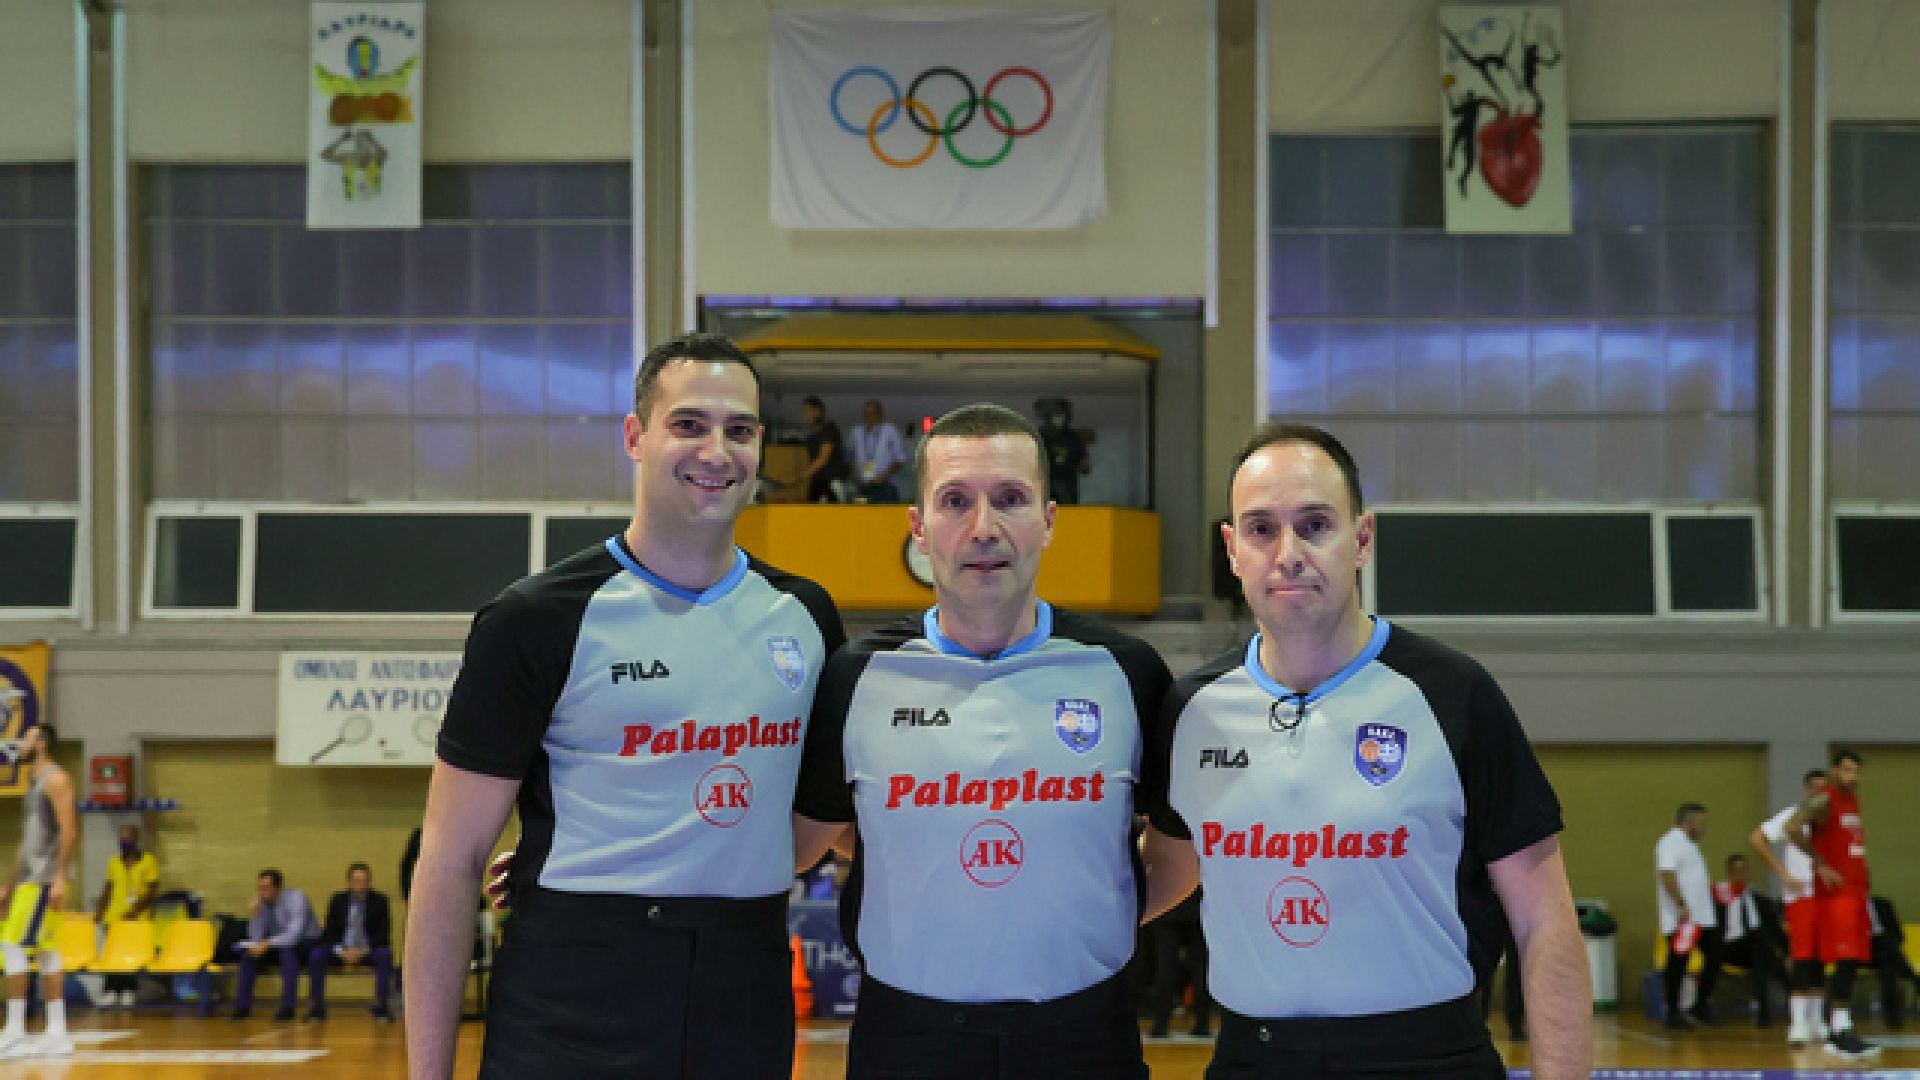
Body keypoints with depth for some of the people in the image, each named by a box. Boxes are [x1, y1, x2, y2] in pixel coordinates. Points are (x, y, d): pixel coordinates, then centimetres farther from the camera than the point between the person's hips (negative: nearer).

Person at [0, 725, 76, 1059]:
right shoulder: (34, 784, 20)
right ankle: (57, 1034, 7)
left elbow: (69, 830, -18)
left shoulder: (55, 779, -9)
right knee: (46, 954, 7)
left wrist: (60, 878, -24)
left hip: (45, 878, -10)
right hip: (30, 877, 10)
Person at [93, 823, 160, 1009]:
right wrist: (98, 911, 9)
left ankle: (129, 992, 1)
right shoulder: (114, 862, 13)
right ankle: (112, 992, 3)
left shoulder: (149, 861, -1)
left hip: (138, 919, -4)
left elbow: (153, 891, -6)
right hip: (114, 917, 4)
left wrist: (135, 910, -15)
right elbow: (108, 889, 18)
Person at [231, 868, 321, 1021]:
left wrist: (268, 943, -42)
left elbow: (295, 934, -33)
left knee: (287, 949, -37)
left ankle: (287, 1008, -34)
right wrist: (253, 915, -21)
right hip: (277, 945, 6)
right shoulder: (262, 903, -4)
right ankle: (242, 1006, -13)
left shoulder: (295, 898, -22)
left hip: (306, 944, -6)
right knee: (247, 952, -16)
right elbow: (256, 938, -5)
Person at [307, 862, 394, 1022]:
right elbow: (330, 932, 2)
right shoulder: (338, 900, 6)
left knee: (384, 955, -33)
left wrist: (363, 951, -20)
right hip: (341, 950, 1)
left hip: (369, 951, -1)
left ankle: (380, 1008, -26)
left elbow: (383, 933, -5)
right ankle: (316, 1008, -19)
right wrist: (341, 951, -18)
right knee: (316, 955, -26)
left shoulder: (379, 901, 1)